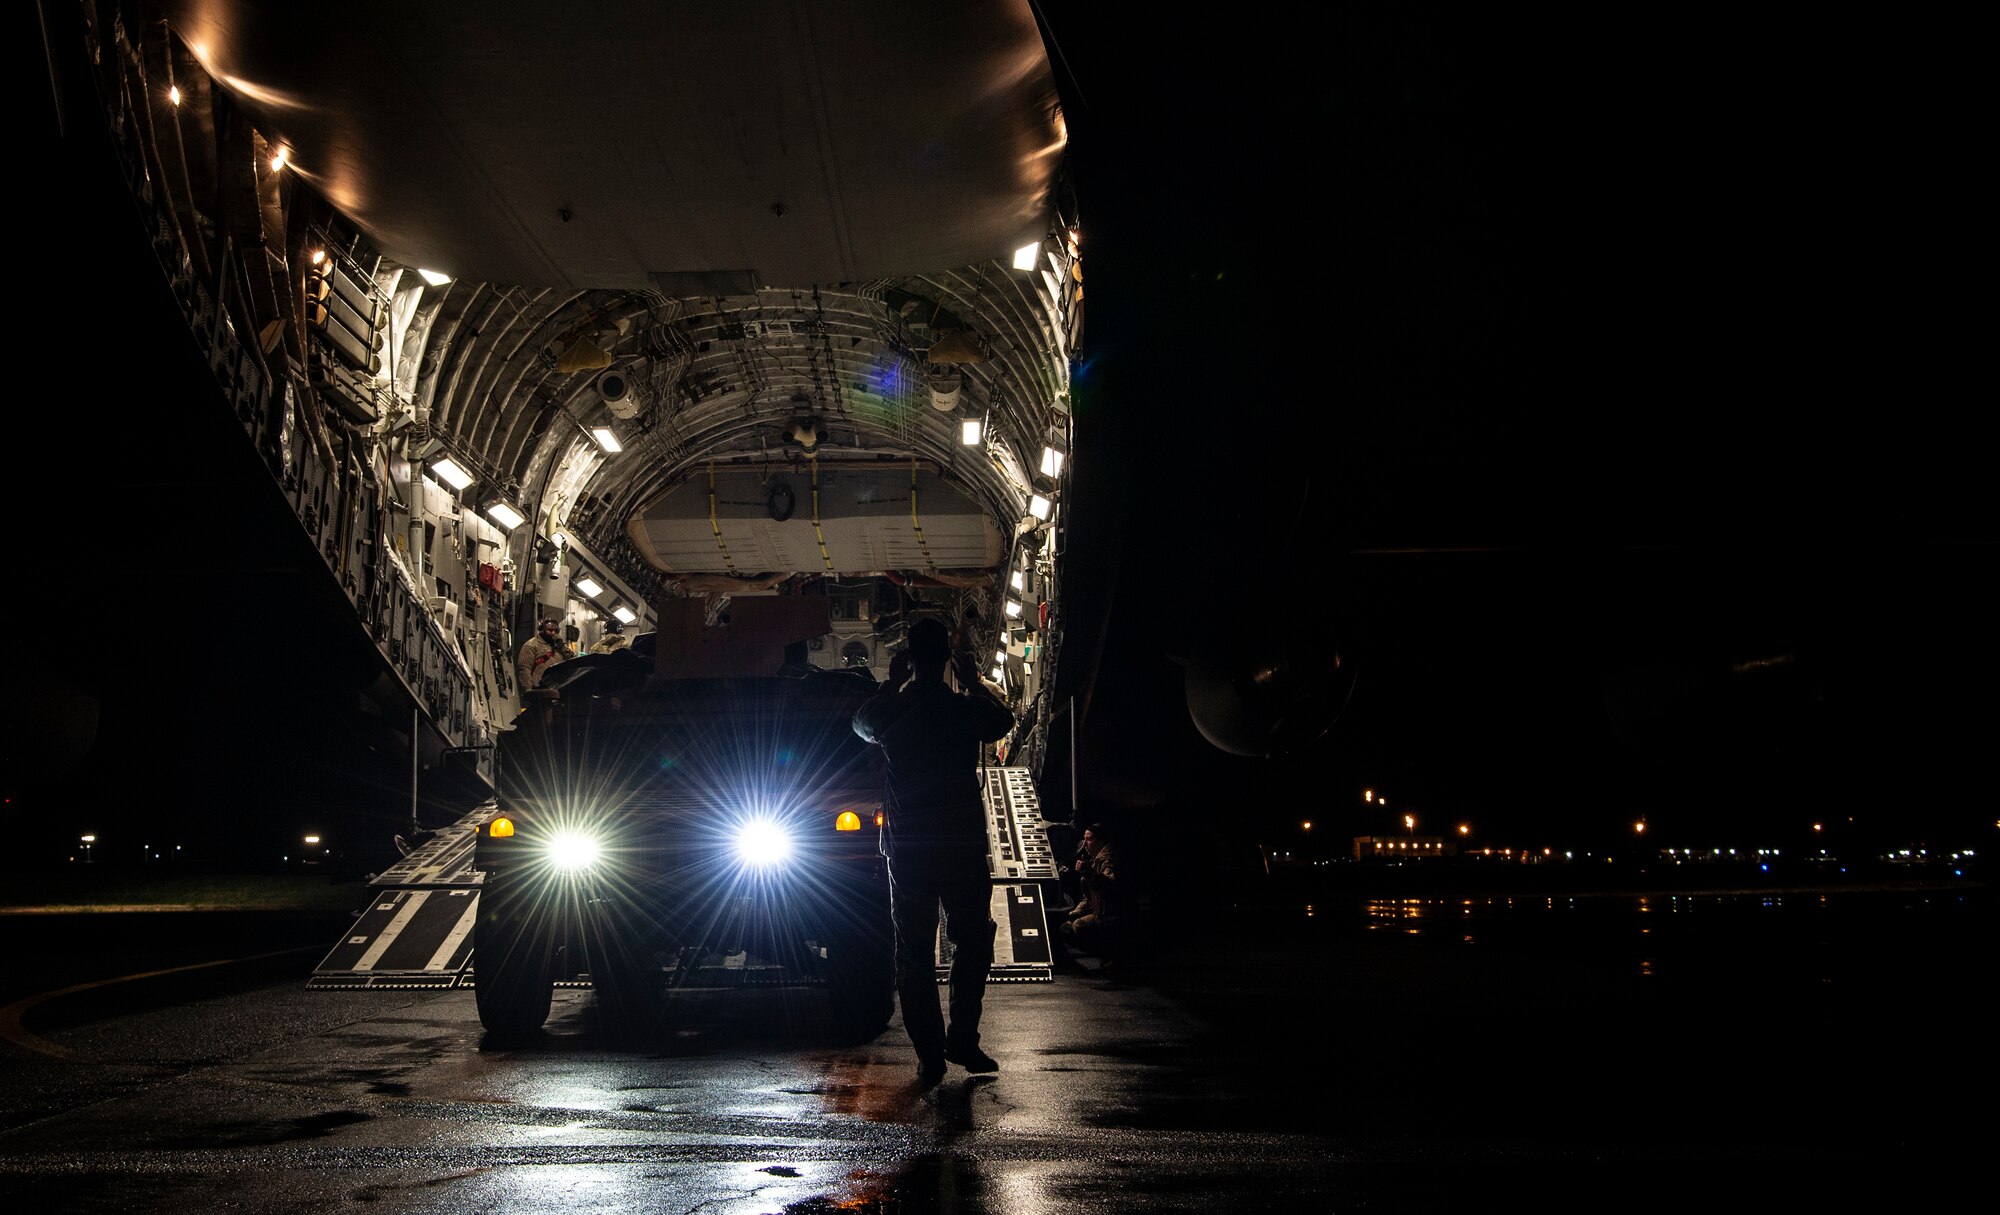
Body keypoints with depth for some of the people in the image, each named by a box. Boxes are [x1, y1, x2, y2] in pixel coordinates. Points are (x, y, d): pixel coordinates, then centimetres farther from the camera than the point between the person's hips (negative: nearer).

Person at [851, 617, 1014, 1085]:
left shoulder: (887, 709, -5)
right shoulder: (967, 709, -7)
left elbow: (861, 723, 20)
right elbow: (1004, 719, 15)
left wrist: (900, 685, 20)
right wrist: (974, 679, 23)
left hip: (906, 848, 1)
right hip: (962, 845, -1)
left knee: (914, 953, 7)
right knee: (973, 942, 15)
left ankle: (929, 1055, 6)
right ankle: (962, 1039, 11)